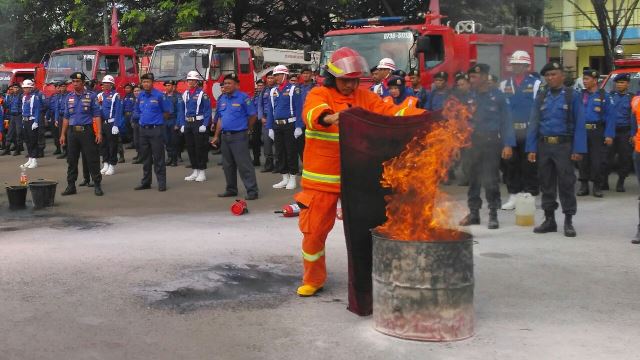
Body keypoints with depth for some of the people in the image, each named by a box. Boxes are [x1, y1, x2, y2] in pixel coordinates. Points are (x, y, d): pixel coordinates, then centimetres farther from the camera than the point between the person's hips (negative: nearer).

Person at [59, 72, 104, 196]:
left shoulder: (91, 96, 0)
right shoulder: (69, 98, 12)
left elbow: (97, 115, -4)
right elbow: (66, 117, 15)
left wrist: (99, 133, -12)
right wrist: (63, 134, 10)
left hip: (87, 131, -4)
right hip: (72, 131, 4)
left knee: (92, 159, -3)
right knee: (71, 160, 7)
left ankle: (97, 185, 4)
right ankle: (71, 186, 15)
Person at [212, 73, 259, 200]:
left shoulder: (243, 98, -8)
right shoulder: (222, 99, 12)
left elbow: (252, 116, -4)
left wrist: (245, 129, 7)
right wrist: (216, 136, 17)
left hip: (238, 136, -7)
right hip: (225, 136, 7)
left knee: (244, 164, -9)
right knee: (228, 165, 13)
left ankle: (252, 191, -7)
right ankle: (231, 190, 24)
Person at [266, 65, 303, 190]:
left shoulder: (293, 89, -7)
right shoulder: (272, 91, 10)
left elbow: (298, 109, -10)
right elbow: (270, 110, 13)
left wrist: (298, 127, -15)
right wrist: (270, 128, 8)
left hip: (290, 125, -6)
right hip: (277, 126, 6)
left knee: (291, 152, -1)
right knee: (280, 152, 9)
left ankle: (292, 179, 7)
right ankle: (285, 179, 17)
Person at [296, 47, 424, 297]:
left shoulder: (364, 97, 7)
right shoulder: (319, 95, -6)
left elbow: (390, 111, -3)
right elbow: (313, 113, -27)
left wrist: (422, 115, -18)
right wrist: (329, 118, -50)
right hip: (321, 180, -3)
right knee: (314, 230, 4)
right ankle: (312, 280, 22)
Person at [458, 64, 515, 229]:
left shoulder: (497, 96, -3)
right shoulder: (469, 96, 6)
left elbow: (506, 121, -4)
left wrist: (508, 144, -11)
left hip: (491, 141, -4)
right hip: (473, 140, 4)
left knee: (490, 180, -3)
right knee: (473, 178, 9)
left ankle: (493, 214, 7)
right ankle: (473, 213, 20)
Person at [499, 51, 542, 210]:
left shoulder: (536, 84, -2)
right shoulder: (504, 85, 11)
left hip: (529, 131, -4)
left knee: (529, 165, 2)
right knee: (511, 165, 8)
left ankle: (531, 196, 10)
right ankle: (513, 196, 17)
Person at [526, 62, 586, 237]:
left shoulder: (572, 96, -2)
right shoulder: (541, 97, 8)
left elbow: (579, 124, -6)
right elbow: (534, 123, 7)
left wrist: (578, 149, -13)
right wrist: (531, 148, -1)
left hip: (563, 145, -4)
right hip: (543, 145, 4)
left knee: (566, 183, 0)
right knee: (546, 183, 10)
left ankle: (568, 221, 8)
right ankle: (549, 219, 20)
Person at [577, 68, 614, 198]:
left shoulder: (604, 96, 0)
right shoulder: (580, 95, 9)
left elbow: (610, 117, -4)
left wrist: (609, 135, -11)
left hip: (597, 132, -3)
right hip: (582, 131, 3)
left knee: (598, 160, 0)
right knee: (582, 159, 6)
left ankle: (597, 187, 10)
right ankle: (584, 186, 16)